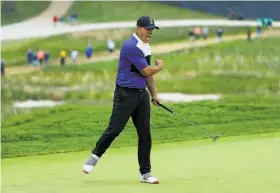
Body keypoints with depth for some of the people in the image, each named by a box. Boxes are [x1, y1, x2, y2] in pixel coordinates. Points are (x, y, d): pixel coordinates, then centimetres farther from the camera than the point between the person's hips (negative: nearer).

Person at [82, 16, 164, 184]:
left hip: (142, 94, 8)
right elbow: (146, 71, -17)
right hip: (125, 94, -8)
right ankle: (95, 157, 16)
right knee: (114, 129, -7)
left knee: (145, 134, 3)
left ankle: (145, 173, 8)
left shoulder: (146, 47, 12)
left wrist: (154, 94, 24)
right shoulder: (131, 46, -17)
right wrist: (160, 66, 2)